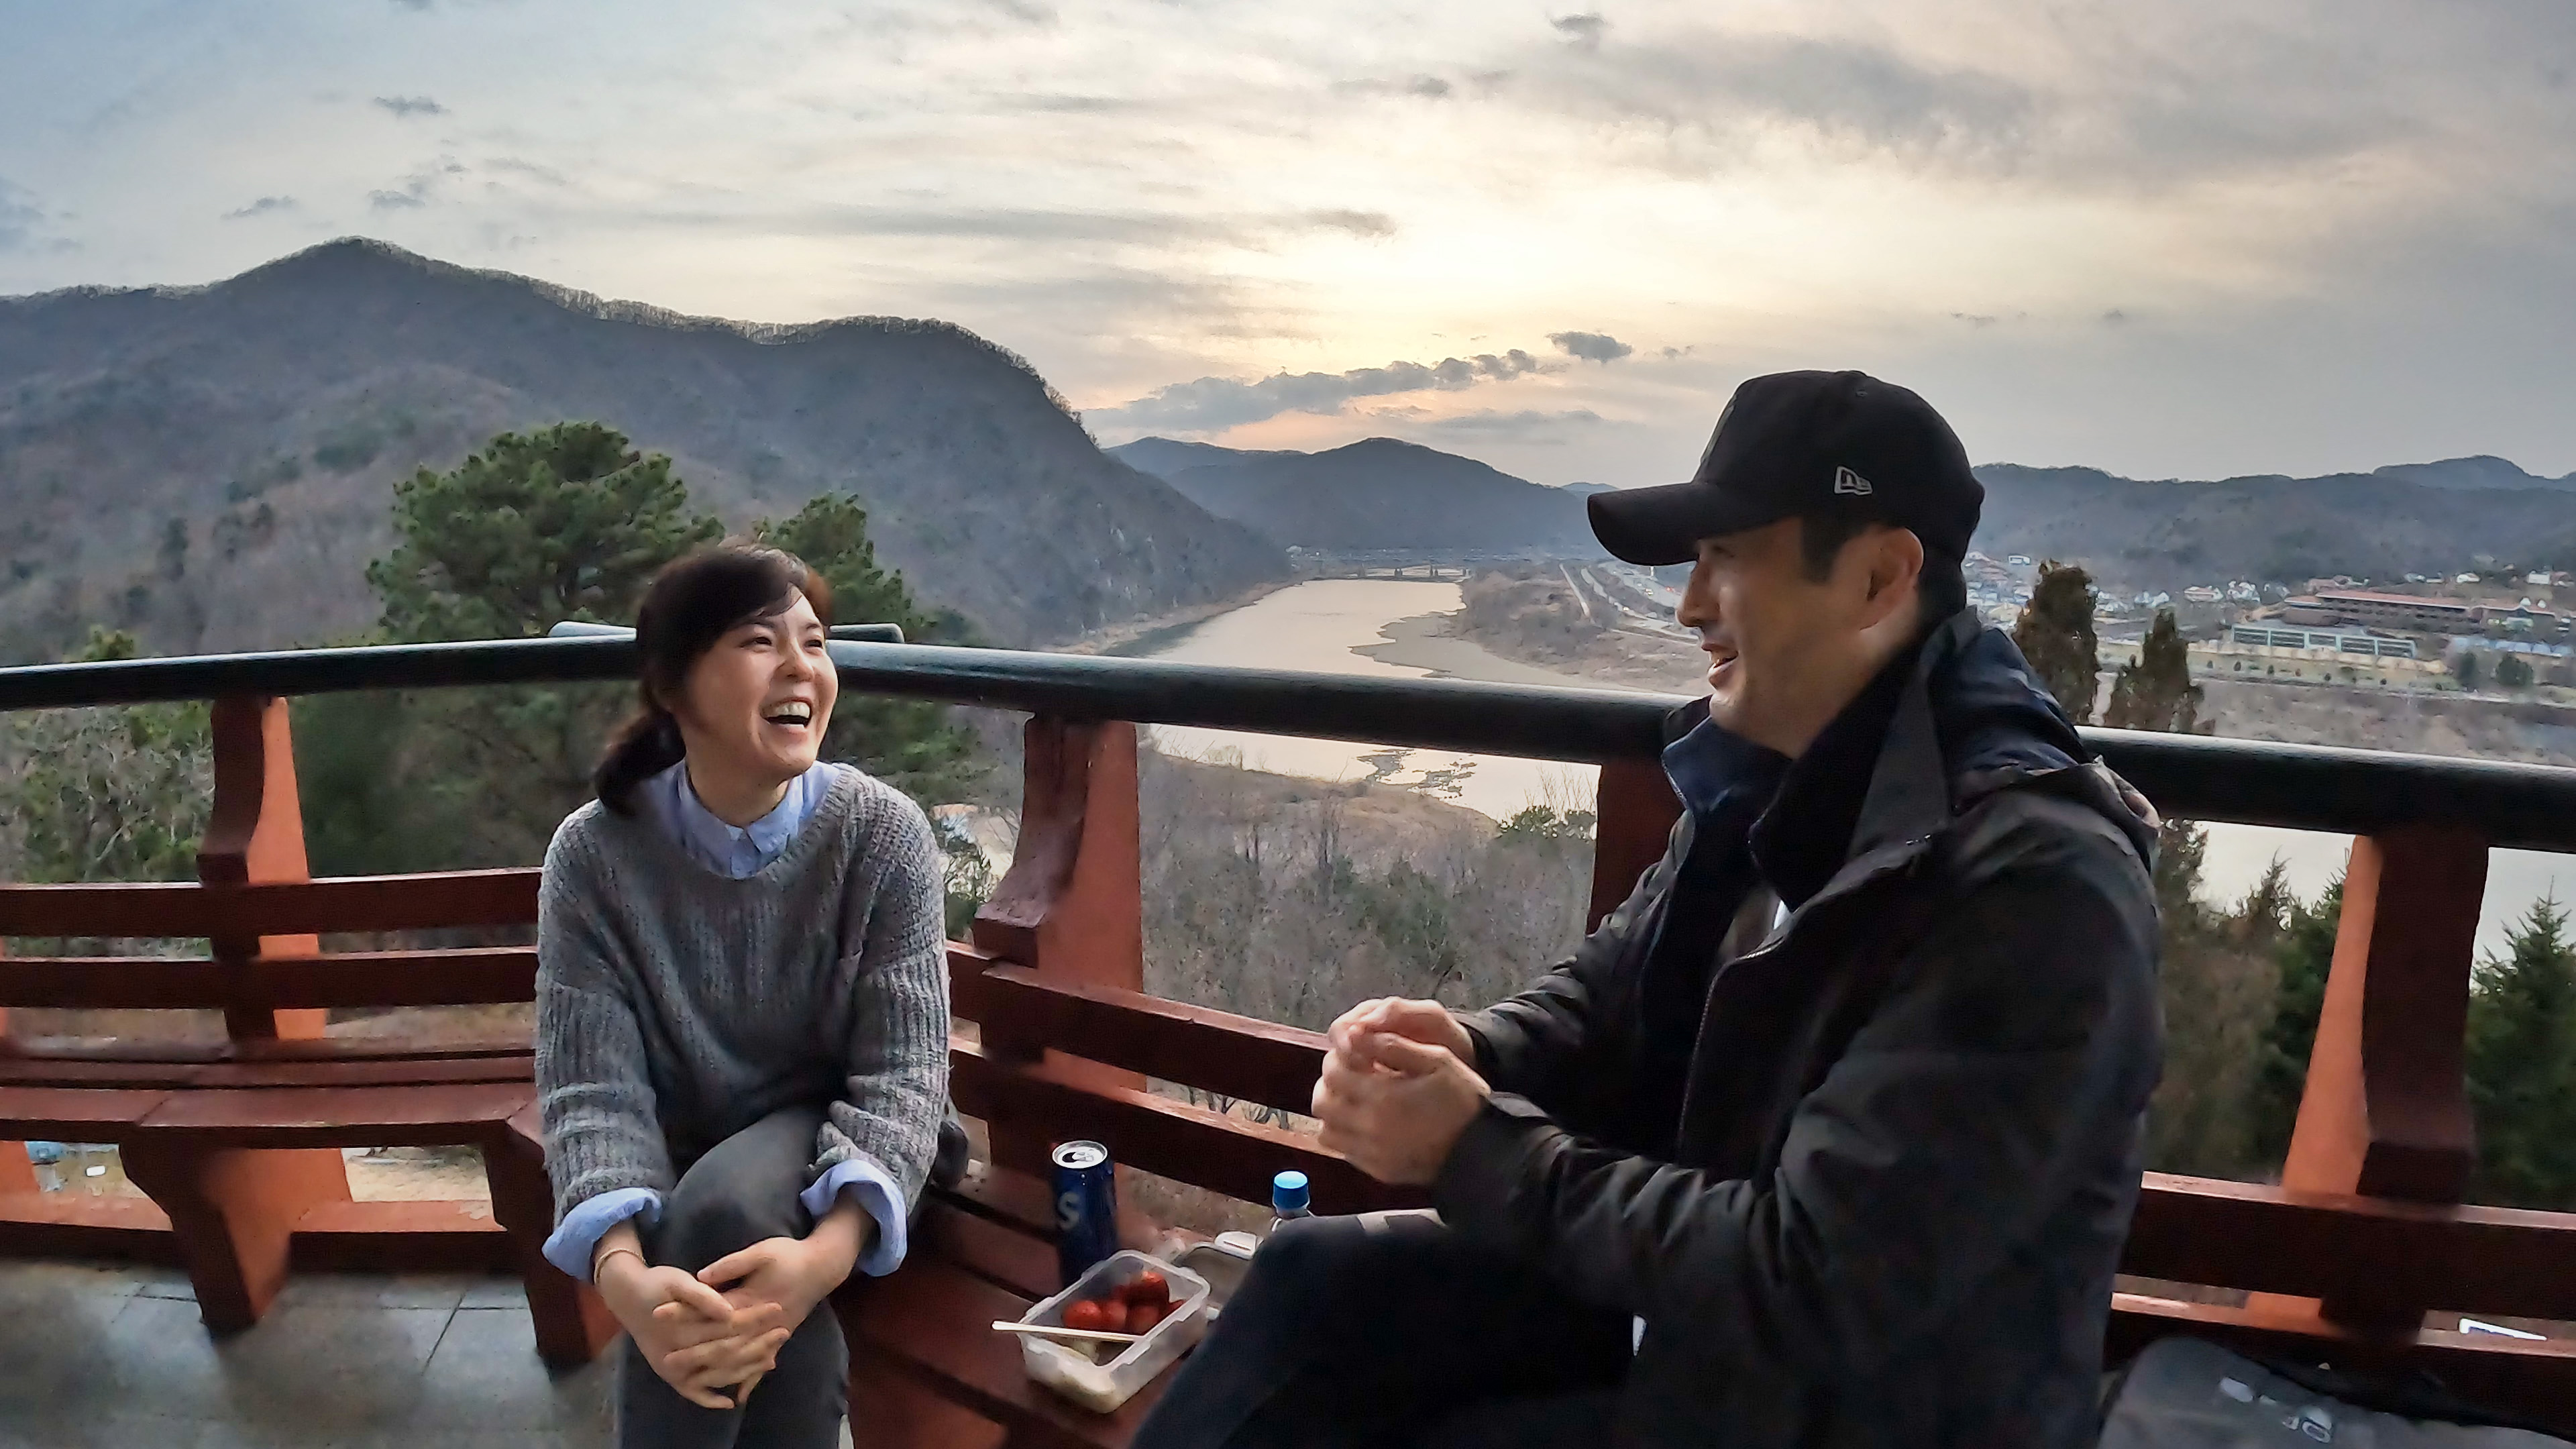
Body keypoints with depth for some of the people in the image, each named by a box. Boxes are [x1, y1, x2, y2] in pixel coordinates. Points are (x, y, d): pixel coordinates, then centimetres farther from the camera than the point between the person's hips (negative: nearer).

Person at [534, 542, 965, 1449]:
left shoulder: (883, 834, -15)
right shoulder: (595, 855, -13)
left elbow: (901, 1077, -18)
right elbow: (591, 1090, -17)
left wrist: (823, 1254, -38)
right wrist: (624, 1274, -38)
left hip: (835, 1165, 0)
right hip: (680, 1173, 0)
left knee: (725, 1212, -33)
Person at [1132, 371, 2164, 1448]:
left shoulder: (2033, 895, -29)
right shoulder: (1772, 785, -2)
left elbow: (1814, 1292, -30)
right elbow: (1604, 999, 9)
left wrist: (1475, 1149, -24)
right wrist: (1464, 1051, -14)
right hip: (1692, 1283, 7)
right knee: (1313, 1283, -4)